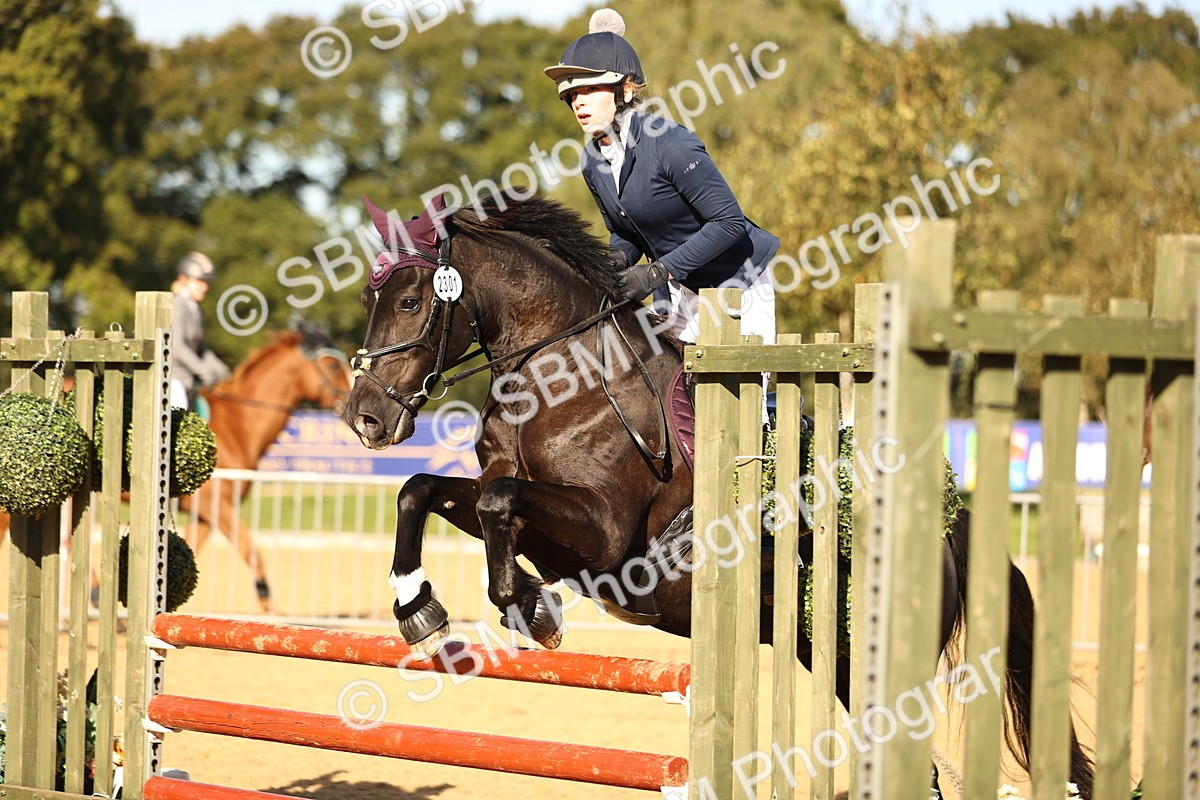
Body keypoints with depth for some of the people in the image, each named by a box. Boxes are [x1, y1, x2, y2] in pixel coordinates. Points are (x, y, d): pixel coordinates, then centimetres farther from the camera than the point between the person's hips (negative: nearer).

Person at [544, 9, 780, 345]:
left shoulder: (670, 145, -27)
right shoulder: (594, 161, -3)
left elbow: (729, 221, -26)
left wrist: (658, 272, -28)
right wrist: (619, 258, -14)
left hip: (737, 282, -7)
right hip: (677, 290, 7)